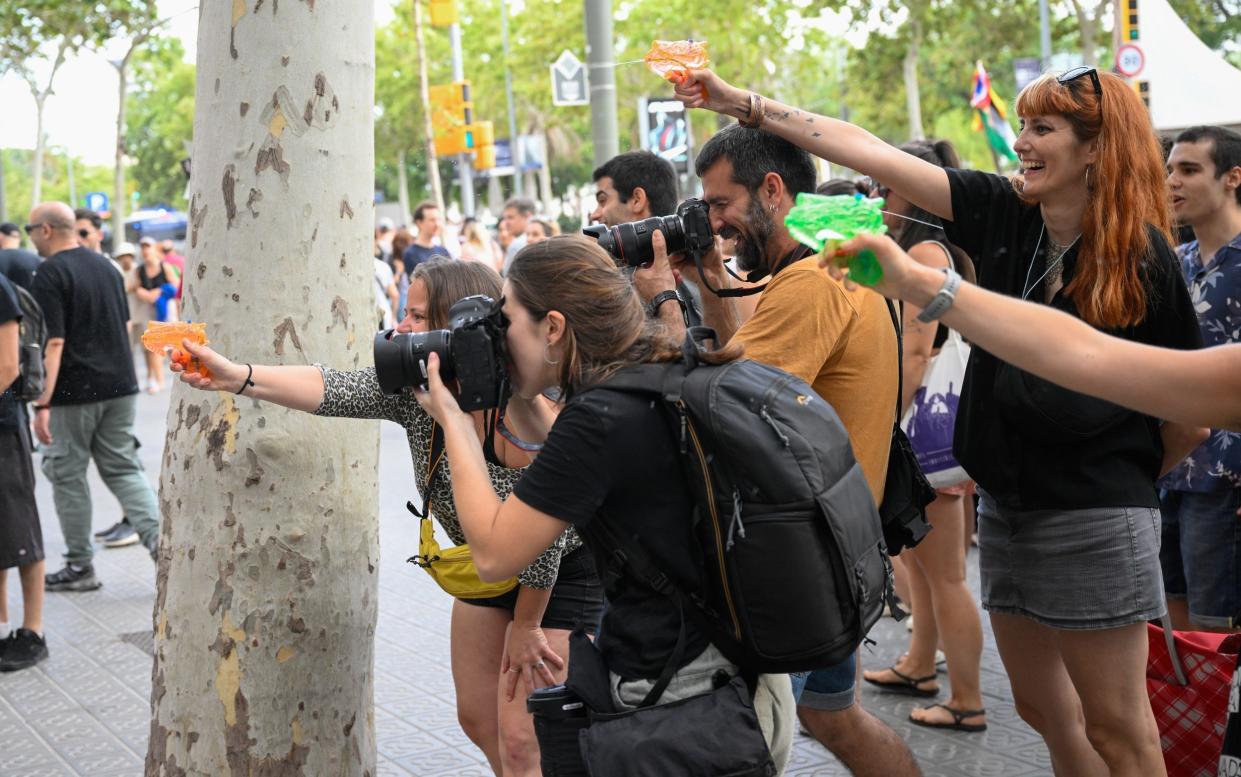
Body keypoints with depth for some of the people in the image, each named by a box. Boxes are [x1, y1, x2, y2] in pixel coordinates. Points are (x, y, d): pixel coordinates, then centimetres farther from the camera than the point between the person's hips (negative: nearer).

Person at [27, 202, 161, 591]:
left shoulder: (50, 274, -13)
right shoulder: (106, 266, 11)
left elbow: (53, 342, -20)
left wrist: (42, 404, -20)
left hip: (73, 392, -7)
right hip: (119, 385, 7)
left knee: (67, 476, 7)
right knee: (123, 468, 11)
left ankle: (80, 566, 14)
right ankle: (159, 539, -6)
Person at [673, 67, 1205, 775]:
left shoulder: (1143, 258, -12)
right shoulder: (1004, 215, 0)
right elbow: (871, 153, -2)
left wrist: (1135, 478, 10)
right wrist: (742, 103, -3)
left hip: (1094, 519, -6)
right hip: (1006, 504, 6)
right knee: (1042, 705, 17)